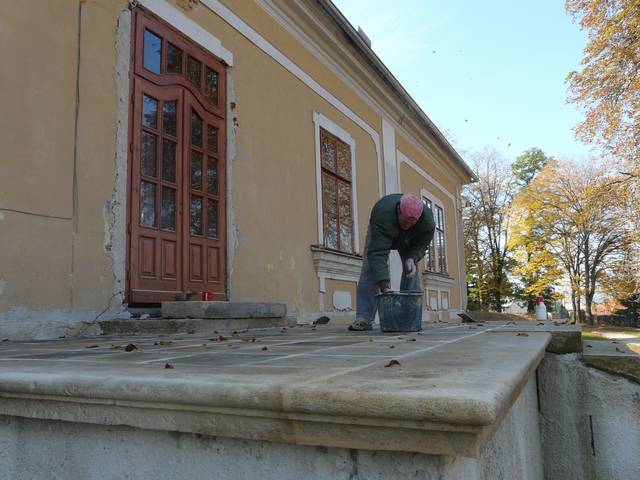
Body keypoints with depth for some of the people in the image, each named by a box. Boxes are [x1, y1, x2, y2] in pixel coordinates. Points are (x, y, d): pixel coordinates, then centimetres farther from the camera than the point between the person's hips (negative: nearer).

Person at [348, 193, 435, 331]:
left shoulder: (427, 220, -37)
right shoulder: (382, 215, -48)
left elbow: (420, 245, -18)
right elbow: (377, 254, -51)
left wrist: (412, 258, -41)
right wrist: (385, 286, -57)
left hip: (408, 241, 3)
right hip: (379, 234, -3)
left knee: (411, 270, -11)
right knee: (370, 268, -18)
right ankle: (364, 318, -19)